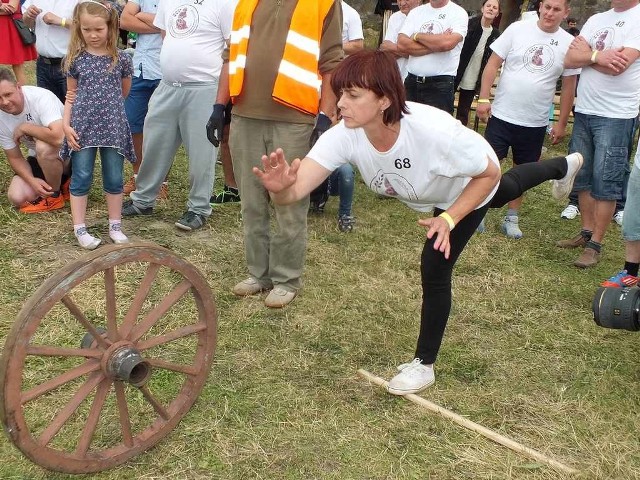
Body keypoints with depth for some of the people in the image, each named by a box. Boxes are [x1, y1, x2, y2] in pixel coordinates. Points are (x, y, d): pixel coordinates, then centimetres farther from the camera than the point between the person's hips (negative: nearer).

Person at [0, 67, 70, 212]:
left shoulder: (41, 97, -29)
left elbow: (58, 137, -44)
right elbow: (15, 157, -3)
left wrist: (24, 127, -28)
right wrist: (32, 180, -21)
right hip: (40, 158, 6)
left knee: (43, 146, -37)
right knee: (17, 197, -11)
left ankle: (54, 196, -13)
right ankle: (59, 180, 13)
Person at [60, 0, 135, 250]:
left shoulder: (121, 59, -1)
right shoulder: (75, 59, 1)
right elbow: (71, 94, 5)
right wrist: (66, 125, -3)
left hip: (113, 127, 0)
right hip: (82, 127, 0)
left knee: (114, 179, 8)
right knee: (81, 179, 4)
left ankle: (115, 227, 22)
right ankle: (80, 229, 13)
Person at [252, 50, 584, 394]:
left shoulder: (434, 131, -48)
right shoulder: (344, 136, -37)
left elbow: (489, 173, -30)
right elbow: (297, 189, -47)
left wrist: (449, 219, -40)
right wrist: (281, 188, -71)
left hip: (470, 190, -6)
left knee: (434, 268, -13)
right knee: (509, 189, 34)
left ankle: (424, 364, 12)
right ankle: (563, 167, 70)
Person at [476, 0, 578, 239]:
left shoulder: (568, 44, -2)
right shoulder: (518, 29, -6)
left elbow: (569, 85, 4)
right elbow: (493, 64, -4)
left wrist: (562, 123, 5)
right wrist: (483, 99, -11)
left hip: (535, 123, 2)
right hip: (501, 115, -2)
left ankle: (512, 218, 25)